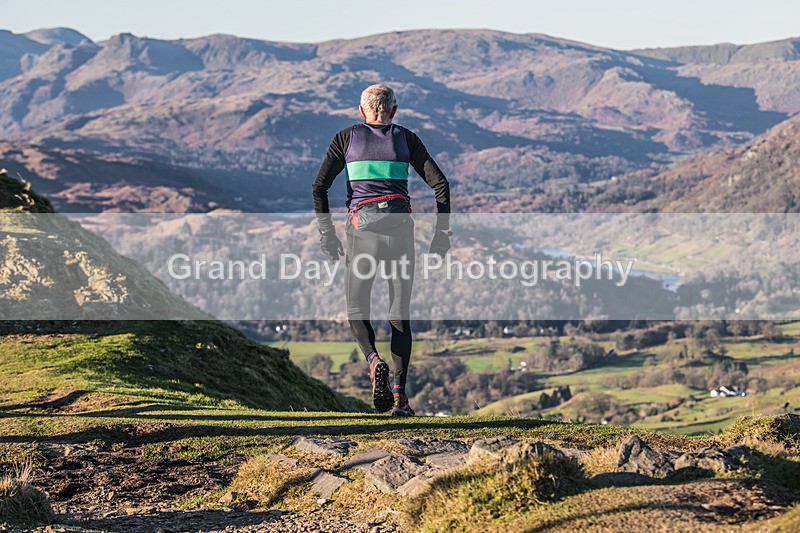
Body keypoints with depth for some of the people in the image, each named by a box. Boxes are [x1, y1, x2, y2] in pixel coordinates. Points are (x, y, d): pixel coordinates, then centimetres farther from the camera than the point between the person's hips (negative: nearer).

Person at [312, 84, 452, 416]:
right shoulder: (406, 138, 13)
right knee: (400, 315, 8)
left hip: (363, 229, -1)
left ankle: (374, 362, -17)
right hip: (400, 228, 1)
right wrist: (442, 232, 8)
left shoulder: (346, 138, 12)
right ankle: (399, 397, 0)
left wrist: (327, 234, 7)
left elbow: (319, 187, 4)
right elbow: (439, 182, 5)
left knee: (356, 310, 12)